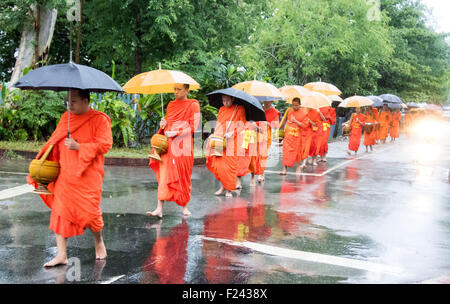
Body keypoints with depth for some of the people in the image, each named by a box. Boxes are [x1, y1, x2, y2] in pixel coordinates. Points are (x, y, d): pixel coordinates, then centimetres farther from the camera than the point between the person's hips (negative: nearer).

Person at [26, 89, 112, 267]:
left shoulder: (99, 119, -6)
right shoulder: (66, 117, 12)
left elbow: (104, 144, -13)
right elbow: (55, 141, 18)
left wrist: (78, 147, -18)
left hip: (87, 176, -5)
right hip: (65, 175, 5)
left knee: (89, 211, -3)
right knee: (60, 211, 1)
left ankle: (99, 242, 27)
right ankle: (61, 255, 8)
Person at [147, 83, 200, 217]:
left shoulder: (193, 105, 0)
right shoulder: (171, 104, 17)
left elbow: (193, 126, -7)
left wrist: (175, 133, -16)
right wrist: (163, 125, 2)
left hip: (182, 145, -4)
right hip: (168, 145, 4)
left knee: (183, 177, 2)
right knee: (164, 176, -4)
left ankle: (184, 206, 18)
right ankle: (159, 209, -8)